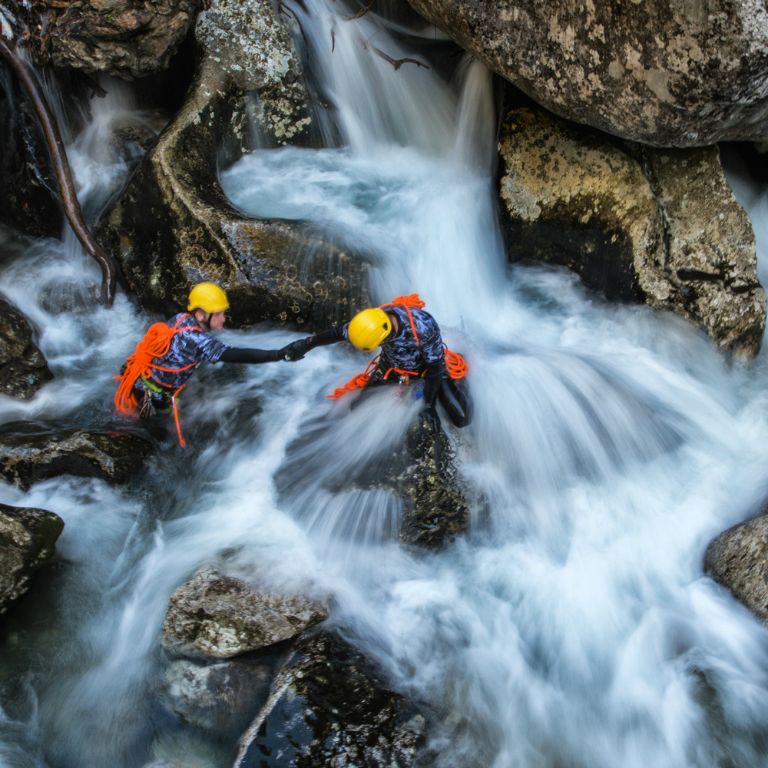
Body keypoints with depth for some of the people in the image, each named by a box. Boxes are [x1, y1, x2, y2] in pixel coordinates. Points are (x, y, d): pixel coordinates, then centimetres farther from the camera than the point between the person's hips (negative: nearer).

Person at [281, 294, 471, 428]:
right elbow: (338, 332, -12)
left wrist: (428, 404, -21)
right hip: (392, 367, 3)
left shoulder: (423, 327, -42)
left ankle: (456, 368, 18)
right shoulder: (373, 320, -29)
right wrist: (305, 344, -6)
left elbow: (435, 368, -28)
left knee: (461, 418, -11)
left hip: (428, 365, -3)